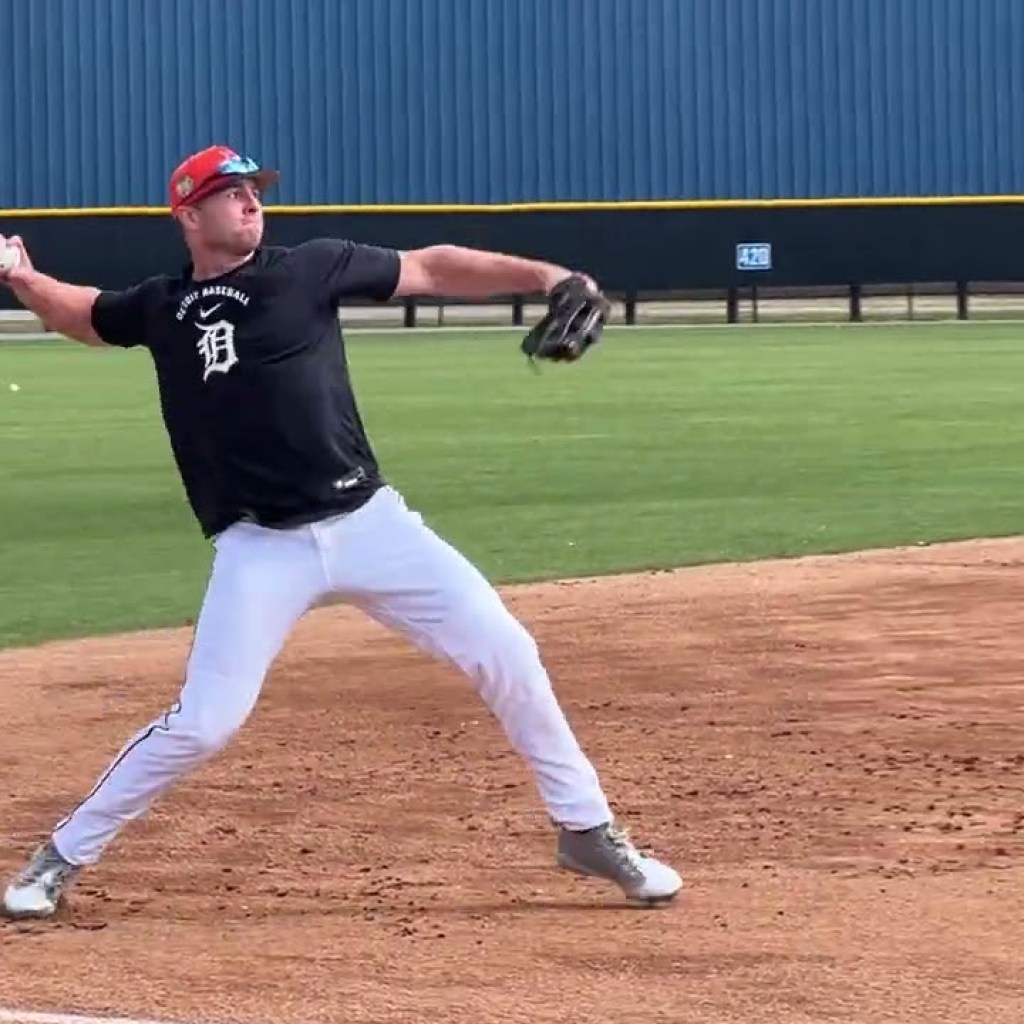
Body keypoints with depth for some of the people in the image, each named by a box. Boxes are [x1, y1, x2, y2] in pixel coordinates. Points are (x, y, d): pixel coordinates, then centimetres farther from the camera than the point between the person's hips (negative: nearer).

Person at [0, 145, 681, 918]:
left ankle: (586, 831, 13)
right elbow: (83, 314, 24)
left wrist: (541, 275, -6)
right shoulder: (160, 309, 6)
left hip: (369, 521, 1)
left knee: (508, 657, -3)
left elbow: (431, 269, 5)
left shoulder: (312, 268, 2)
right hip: (260, 549, -1)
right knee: (202, 723, -10)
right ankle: (62, 858, 8)